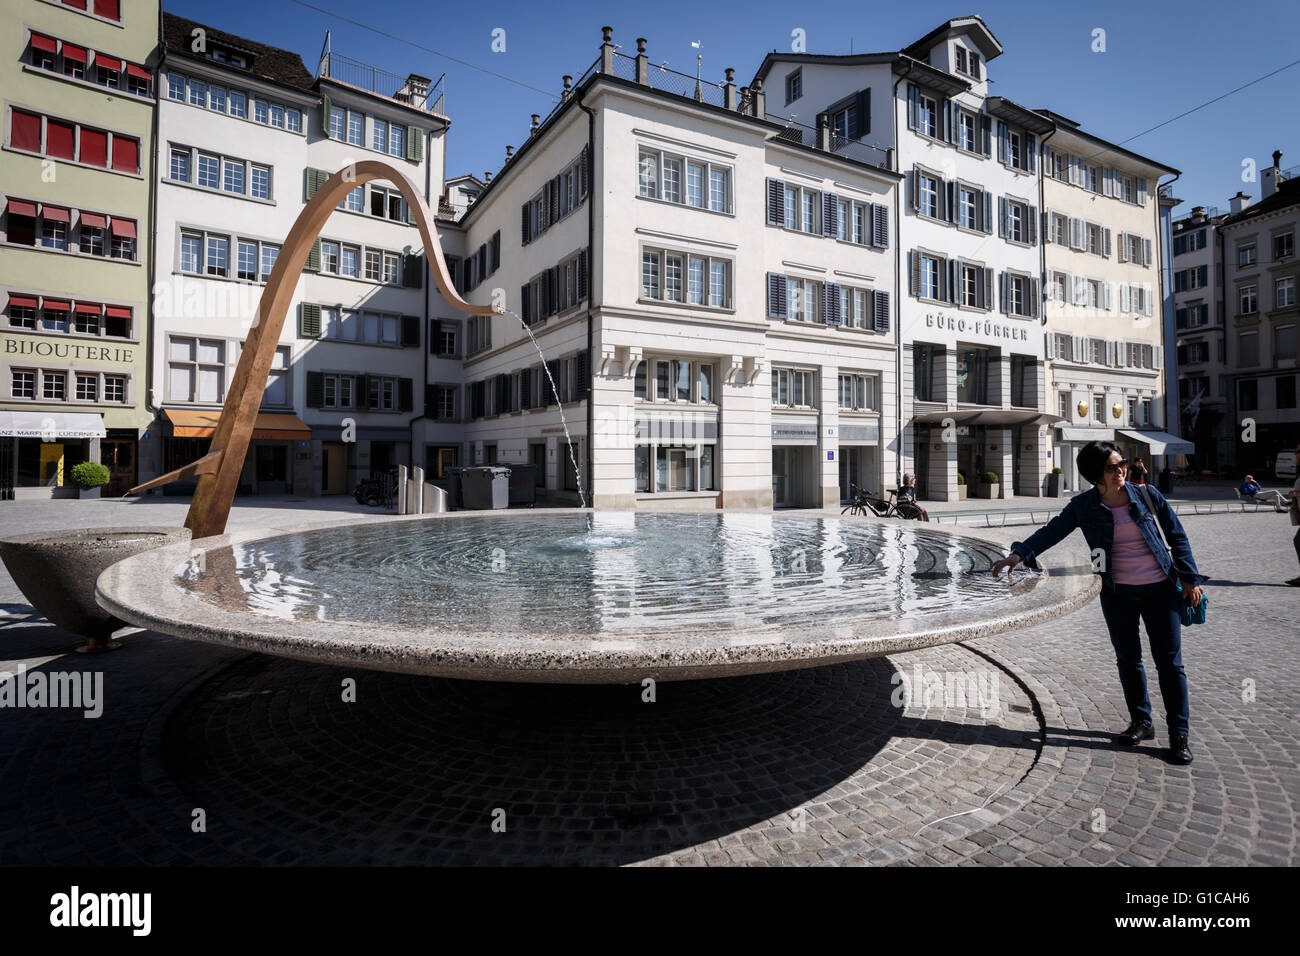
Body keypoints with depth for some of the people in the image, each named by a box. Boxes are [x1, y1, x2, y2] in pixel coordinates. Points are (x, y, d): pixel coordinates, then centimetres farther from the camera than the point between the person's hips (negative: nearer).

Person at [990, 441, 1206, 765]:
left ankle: (1179, 735, 15)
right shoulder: (1084, 506, -4)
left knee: (1169, 661, 2)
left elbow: (1178, 537, 5)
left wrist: (1190, 579, 2)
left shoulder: (1148, 495, -3)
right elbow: (1052, 530, -7)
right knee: (1128, 659, 11)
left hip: (1160, 591, -1)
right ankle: (1142, 723, 29)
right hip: (1117, 594, 1)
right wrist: (1020, 553, -22)